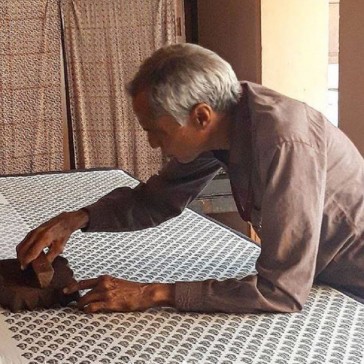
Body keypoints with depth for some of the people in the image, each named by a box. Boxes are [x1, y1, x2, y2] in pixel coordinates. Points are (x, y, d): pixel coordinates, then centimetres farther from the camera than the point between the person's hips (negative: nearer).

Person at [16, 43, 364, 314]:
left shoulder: (285, 144, -33)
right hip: (314, 280, 6)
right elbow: (154, 199, 3)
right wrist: (78, 218, -13)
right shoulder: (217, 125, -10)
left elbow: (283, 290, -34)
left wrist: (153, 294, -31)